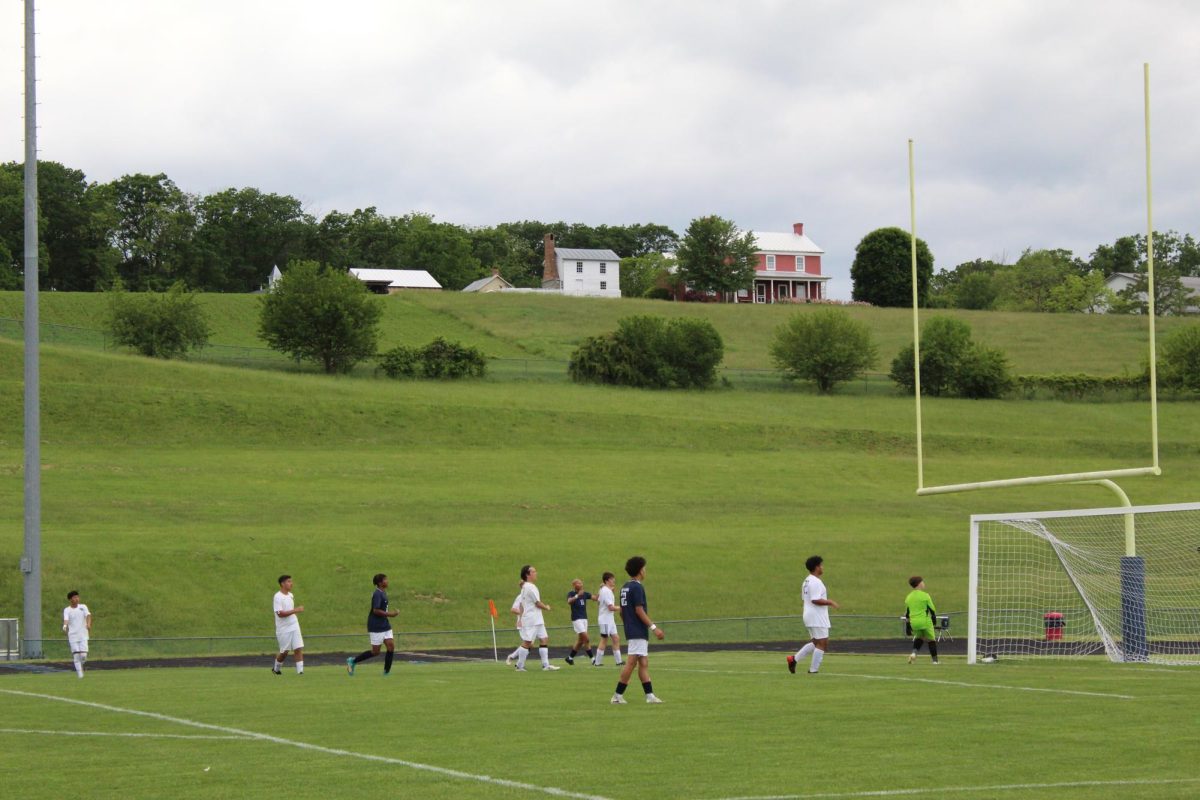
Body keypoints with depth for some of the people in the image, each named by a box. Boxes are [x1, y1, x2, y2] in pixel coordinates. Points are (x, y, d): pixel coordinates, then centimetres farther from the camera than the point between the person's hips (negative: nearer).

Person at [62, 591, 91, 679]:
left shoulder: (83, 607, 6)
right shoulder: (67, 610, 2)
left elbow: (88, 615, -9)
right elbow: (66, 620, -14)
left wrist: (88, 624, -31)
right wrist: (65, 626, -37)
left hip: (83, 635, 1)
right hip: (72, 635, -1)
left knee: (83, 655, -8)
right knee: (76, 655, -6)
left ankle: (81, 665, 24)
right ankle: (80, 674, 2)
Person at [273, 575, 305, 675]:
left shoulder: (290, 595, 10)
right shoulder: (278, 597, -15)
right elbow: (280, 613, -24)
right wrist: (295, 610, -27)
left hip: (294, 626, 6)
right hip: (283, 629, -6)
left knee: (299, 649, -7)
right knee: (284, 652, 5)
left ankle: (300, 671, -9)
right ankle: (275, 669, 29)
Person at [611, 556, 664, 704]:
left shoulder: (625, 588, 14)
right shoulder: (637, 587, -14)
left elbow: (622, 612, 18)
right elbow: (639, 611, -19)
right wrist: (653, 627, -18)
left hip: (631, 631, 10)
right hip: (638, 633, -10)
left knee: (644, 664, 9)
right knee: (631, 663, -9)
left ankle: (649, 695, 9)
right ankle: (618, 696, -8)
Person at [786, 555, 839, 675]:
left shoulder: (807, 580, 14)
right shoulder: (815, 582, -18)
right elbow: (815, 600, -25)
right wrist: (830, 602, -15)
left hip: (810, 615, 10)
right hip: (817, 617, -10)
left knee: (816, 643, 17)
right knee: (822, 643, -4)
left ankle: (794, 659, 12)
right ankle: (813, 670, -3)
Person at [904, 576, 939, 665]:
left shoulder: (908, 597, 8)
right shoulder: (925, 595, -8)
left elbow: (907, 613, 12)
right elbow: (932, 609, -5)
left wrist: (908, 626, 19)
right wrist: (934, 618, 12)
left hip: (914, 622, 5)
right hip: (925, 621, -5)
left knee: (919, 637, 26)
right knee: (931, 640, 9)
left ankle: (914, 653, 2)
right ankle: (935, 660, 11)